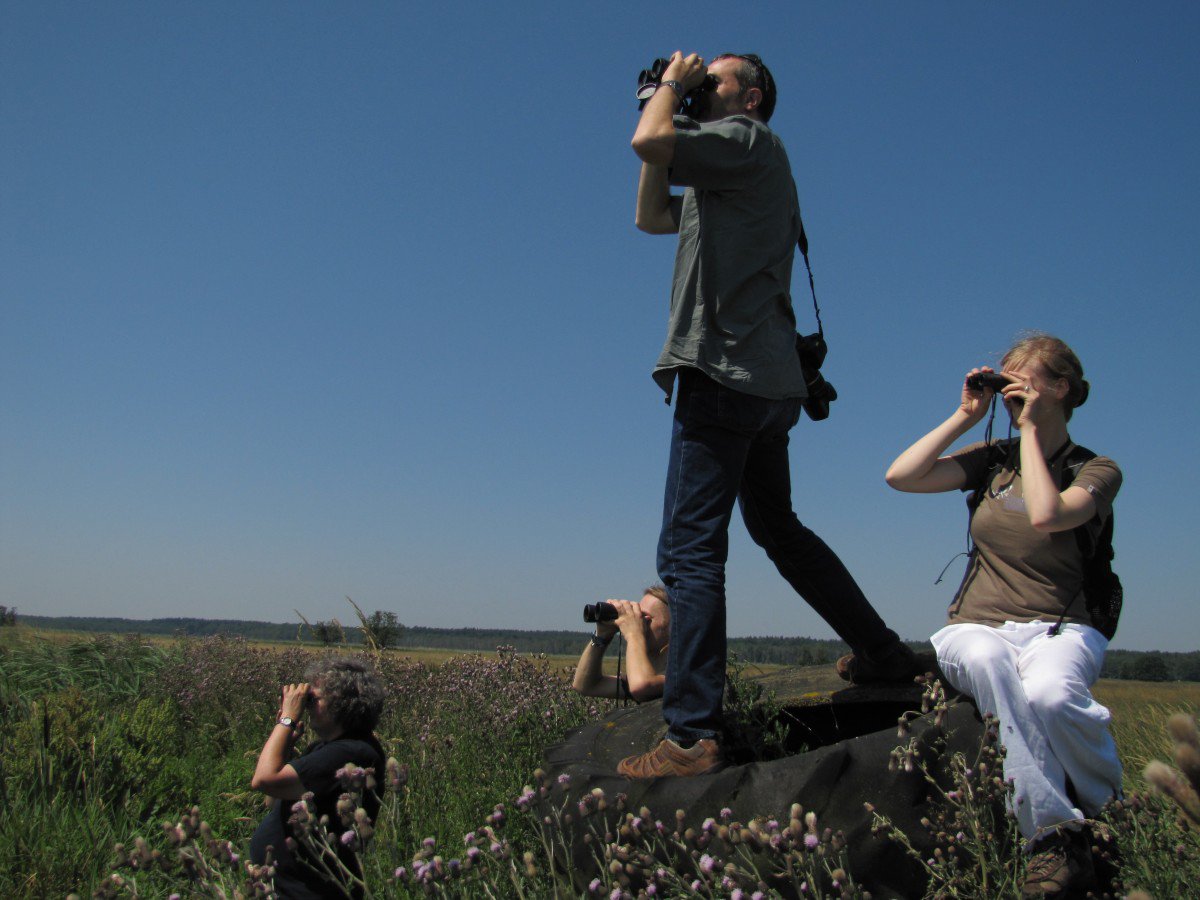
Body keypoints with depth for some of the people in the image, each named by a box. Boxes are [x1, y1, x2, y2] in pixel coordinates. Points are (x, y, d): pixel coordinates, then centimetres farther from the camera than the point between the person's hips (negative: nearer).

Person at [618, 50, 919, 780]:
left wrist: (673, 86, 6)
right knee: (778, 529, 21)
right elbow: (651, 218, 28)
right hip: (765, 381, 10)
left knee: (689, 552, -13)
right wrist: (672, 96, 24)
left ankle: (693, 737, -15)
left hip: (728, 372, -10)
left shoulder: (751, 140, -1)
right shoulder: (726, 175, 26)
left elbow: (648, 143, -15)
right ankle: (885, 654, 29)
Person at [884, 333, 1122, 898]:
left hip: (1058, 631, -2)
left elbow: (1045, 514, -19)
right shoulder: (994, 459, 14)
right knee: (987, 660, -37)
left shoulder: (1097, 470, 4)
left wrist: (1032, 429, -8)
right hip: (978, 628, 2)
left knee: (1047, 695, -38)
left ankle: (1108, 810, -5)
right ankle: (1052, 834, -31)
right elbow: (900, 476, 1)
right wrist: (964, 417, 4)